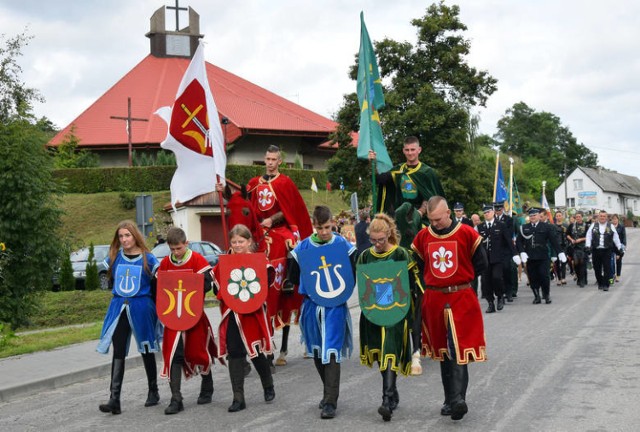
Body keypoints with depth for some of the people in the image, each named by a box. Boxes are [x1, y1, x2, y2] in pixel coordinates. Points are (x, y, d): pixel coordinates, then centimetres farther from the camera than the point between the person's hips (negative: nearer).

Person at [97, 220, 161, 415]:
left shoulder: (147, 259, -3)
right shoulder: (114, 258, 5)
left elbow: (155, 286, 2)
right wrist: (122, 295, 10)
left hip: (142, 308, -2)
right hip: (119, 308, 2)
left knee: (147, 351, 10)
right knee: (118, 352, -6)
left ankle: (153, 392, 25)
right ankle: (114, 399, -10)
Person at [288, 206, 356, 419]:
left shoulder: (344, 245, -5)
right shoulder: (302, 248, 1)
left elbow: (355, 273, 0)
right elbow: (293, 277, 8)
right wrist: (313, 287, -2)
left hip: (336, 306, -3)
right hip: (311, 305, 4)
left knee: (331, 351, -9)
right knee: (317, 352, 14)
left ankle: (330, 402, -6)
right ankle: (329, 392, 31)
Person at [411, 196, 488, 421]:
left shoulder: (467, 233, -5)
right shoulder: (423, 236, 3)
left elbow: (480, 264, 2)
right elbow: (417, 266, 14)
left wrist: (460, 277, 5)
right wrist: (432, 280, 7)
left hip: (461, 299, -4)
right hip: (434, 299, 4)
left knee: (458, 350, -12)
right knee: (442, 350, 10)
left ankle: (457, 399, -13)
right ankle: (451, 399, 19)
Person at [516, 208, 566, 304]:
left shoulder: (547, 227, 5)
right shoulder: (524, 228, 9)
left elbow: (554, 241, 2)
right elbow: (519, 242, 6)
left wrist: (560, 253, -4)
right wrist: (522, 252, -9)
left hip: (543, 257, -2)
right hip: (530, 258, 2)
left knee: (544, 277, -6)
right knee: (533, 278, 3)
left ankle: (547, 295, 14)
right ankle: (536, 297, 15)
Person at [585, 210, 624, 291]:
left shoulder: (611, 226, 7)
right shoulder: (593, 226, 8)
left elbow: (616, 238, 11)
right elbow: (588, 236, 6)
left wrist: (620, 248, 10)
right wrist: (588, 245, -7)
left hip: (607, 251, -1)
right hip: (596, 250, 1)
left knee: (607, 268, -6)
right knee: (597, 268, 6)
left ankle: (606, 285, -2)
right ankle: (600, 283, 20)